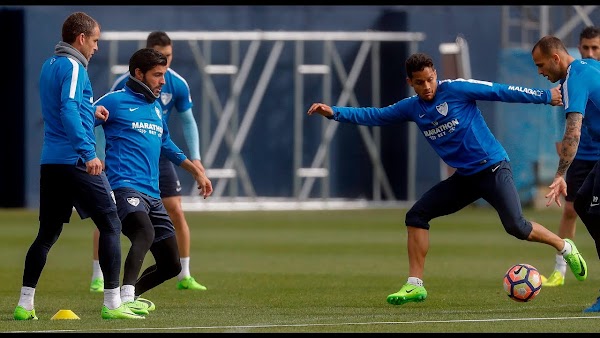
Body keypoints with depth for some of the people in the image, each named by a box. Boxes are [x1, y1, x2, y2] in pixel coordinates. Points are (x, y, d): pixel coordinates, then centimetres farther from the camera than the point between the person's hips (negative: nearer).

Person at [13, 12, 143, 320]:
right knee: (110, 225, -2)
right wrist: (88, 153, -28)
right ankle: (112, 304, -6)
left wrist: (90, 112, 24)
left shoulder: (48, 66, 17)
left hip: (50, 163, 9)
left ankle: (24, 305, 8)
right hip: (76, 162, -9)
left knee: (48, 232, 12)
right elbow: (68, 111, -23)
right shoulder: (73, 67, -10)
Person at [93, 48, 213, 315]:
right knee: (145, 232, -37)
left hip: (152, 195, 8)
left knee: (171, 265, 8)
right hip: (125, 187, -8)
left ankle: (131, 294, 30)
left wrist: (195, 170, 42)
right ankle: (125, 297, -44)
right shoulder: (116, 101, 1)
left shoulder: (156, 107, 23)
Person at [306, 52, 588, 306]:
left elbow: (502, 92, -10)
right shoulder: (412, 107, 5)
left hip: (493, 168, -6)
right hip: (464, 178, 6)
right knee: (416, 216, -1)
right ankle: (415, 286, 1)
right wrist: (334, 112, 2)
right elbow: (374, 116, 12)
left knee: (516, 227, -19)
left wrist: (546, 96, -8)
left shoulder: (456, 89, -12)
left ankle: (566, 248, 6)